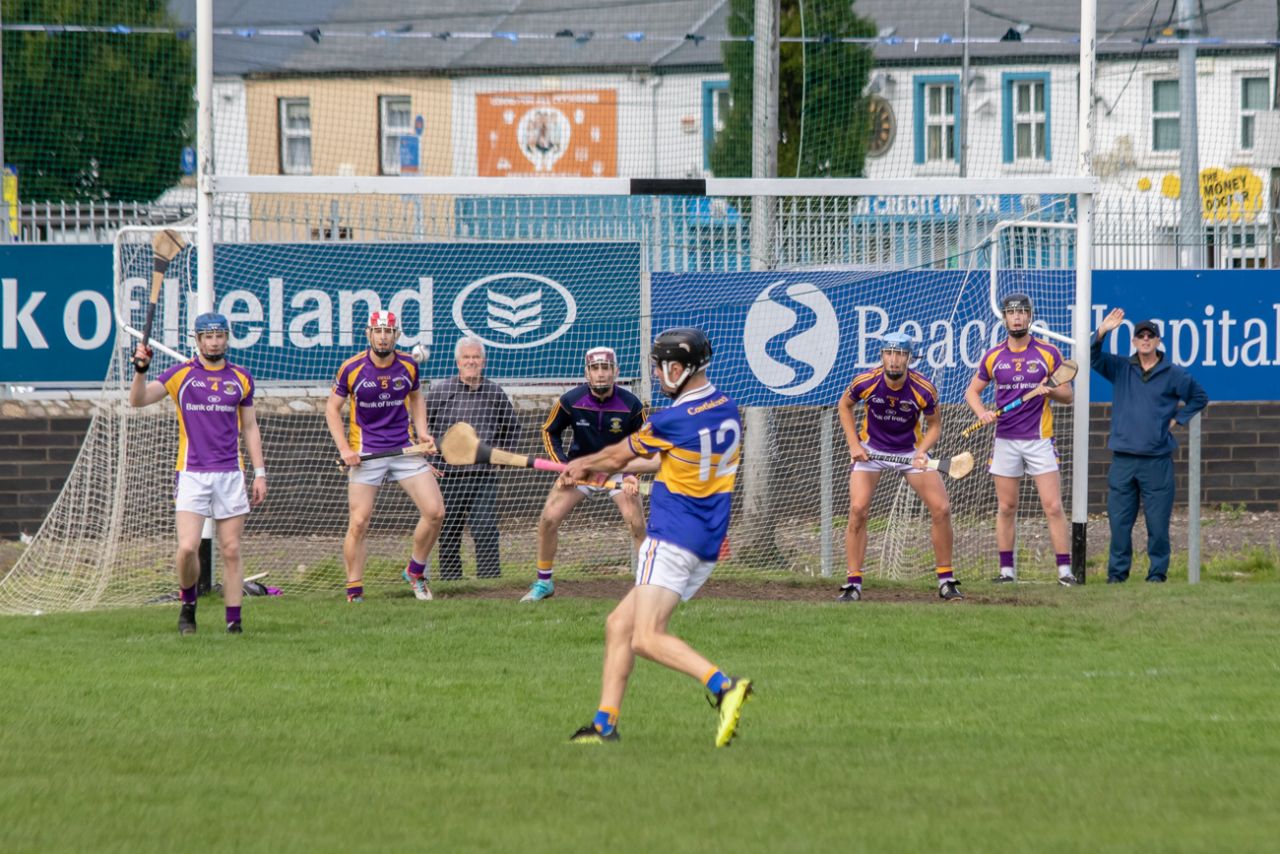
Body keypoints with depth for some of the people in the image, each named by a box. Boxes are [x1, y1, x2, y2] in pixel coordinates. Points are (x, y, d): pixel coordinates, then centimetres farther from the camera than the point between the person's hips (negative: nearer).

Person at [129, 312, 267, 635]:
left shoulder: (241, 379, 10)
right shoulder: (181, 374, 3)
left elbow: (250, 428, 15)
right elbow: (138, 399, -5)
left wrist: (259, 473, 10)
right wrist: (140, 369, -23)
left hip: (230, 475, 2)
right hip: (191, 474, -2)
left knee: (231, 551, 1)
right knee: (187, 548, -13)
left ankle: (234, 620, 6)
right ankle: (187, 604, 11)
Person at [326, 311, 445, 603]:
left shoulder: (408, 365, 1)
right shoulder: (352, 368, -8)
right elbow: (332, 407, 2)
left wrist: (422, 432, 6)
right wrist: (344, 449, -8)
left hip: (405, 448, 3)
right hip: (365, 454, -3)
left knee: (435, 512, -7)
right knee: (358, 522, -7)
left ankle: (416, 570, 16)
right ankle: (354, 591, 3)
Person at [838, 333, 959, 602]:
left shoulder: (924, 389, -21)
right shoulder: (865, 382, -20)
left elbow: (934, 425, -5)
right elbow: (845, 405, 2)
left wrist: (922, 452, -24)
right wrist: (854, 445, -6)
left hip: (912, 451, 1)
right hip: (871, 450, -1)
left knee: (941, 509, -9)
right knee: (857, 509, -17)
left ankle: (946, 580, 5)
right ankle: (853, 584, -9)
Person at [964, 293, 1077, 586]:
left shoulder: (1048, 353, 1)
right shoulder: (994, 356, 6)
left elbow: (1067, 395, 5)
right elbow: (972, 391, 16)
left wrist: (1049, 391, -17)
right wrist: (982, 413, -5)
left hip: (1039, 439, -2)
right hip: (1005, 439, 2)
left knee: (1053, 507, -9)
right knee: (1006, 508, 6)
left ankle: (1065, 570, -7)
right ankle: (1007, 569, 13)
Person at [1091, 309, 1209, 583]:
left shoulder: (1174, 375, 6)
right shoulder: (1120, 368, 10)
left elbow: (1199, 398, 19)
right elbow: (1092, 358, -4)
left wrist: (1177, 418, 7)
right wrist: (1102, 332, -19)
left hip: (1157, 460, -1)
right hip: (1122, 459, 1)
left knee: (1158, 524, -1)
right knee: (1119, 522, 1)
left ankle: (1158, 573, 7)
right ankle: (1117, 572, 9)